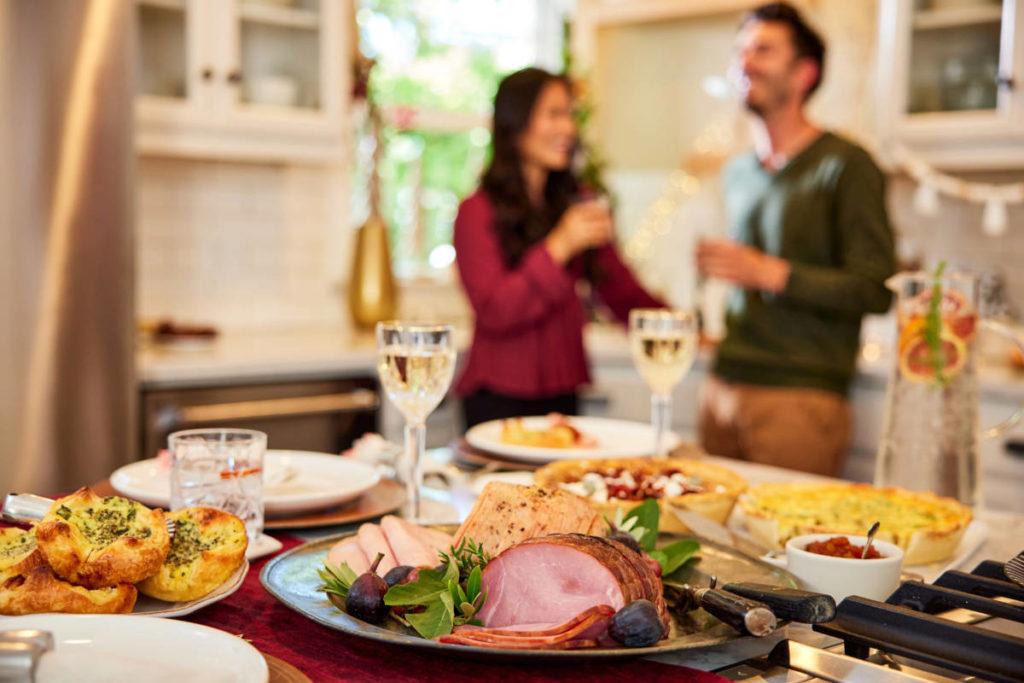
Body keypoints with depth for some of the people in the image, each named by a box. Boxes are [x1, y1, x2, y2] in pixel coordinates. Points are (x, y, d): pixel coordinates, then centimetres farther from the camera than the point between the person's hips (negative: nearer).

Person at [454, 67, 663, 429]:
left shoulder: (574, 204, 11)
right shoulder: (478, 212, -7)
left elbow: (620, 289, 7)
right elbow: (493, 312, -16)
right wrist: (560, 247, -23)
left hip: (562, 395, 5)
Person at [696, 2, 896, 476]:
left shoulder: (846, 166, -5)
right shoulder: (737, 173, 17)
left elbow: (875, 291, -12)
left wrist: (768, 273, -17)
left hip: (800, 399, -6)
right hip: (722, 388, 6)